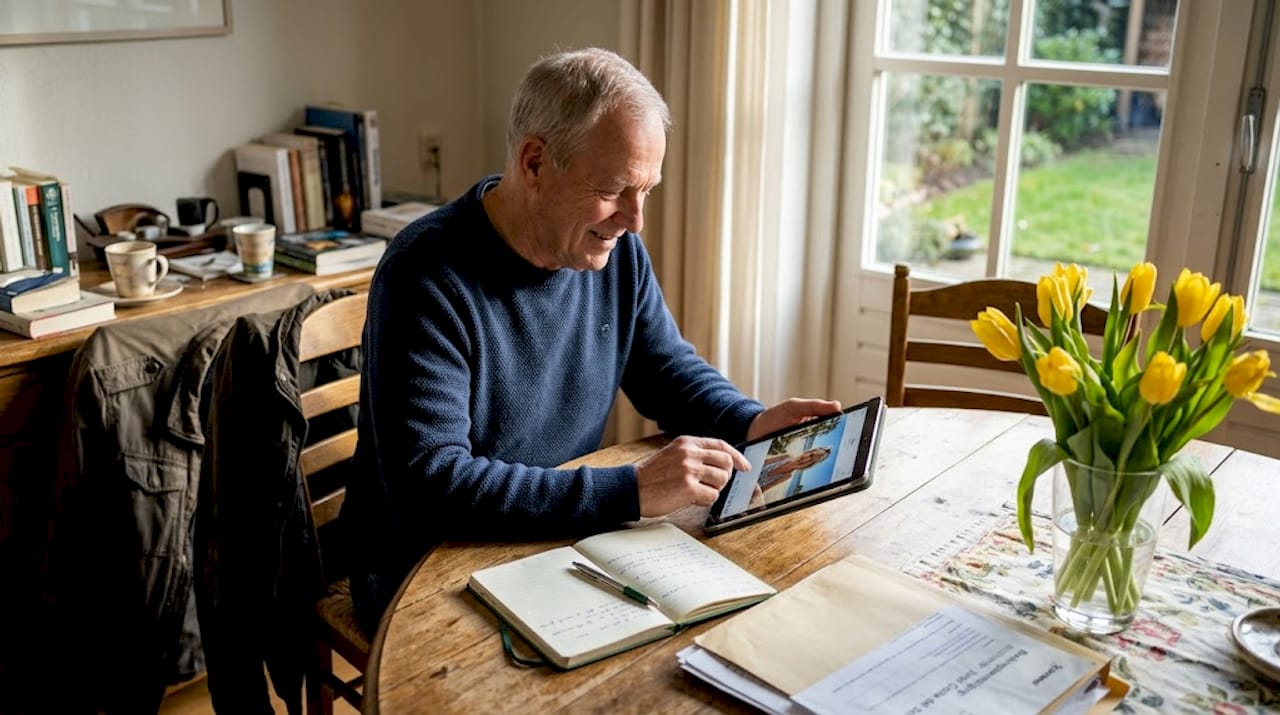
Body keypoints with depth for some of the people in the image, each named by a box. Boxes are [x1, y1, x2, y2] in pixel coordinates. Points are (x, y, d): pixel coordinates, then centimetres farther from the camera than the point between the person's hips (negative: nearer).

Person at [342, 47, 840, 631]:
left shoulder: (617, 253, -1)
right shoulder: (428, 276, -23)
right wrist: (632, 491, -34)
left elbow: (671, 371, 11)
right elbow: (428, 486, -30)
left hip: (567, 541, 7)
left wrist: (751, 423, -11)